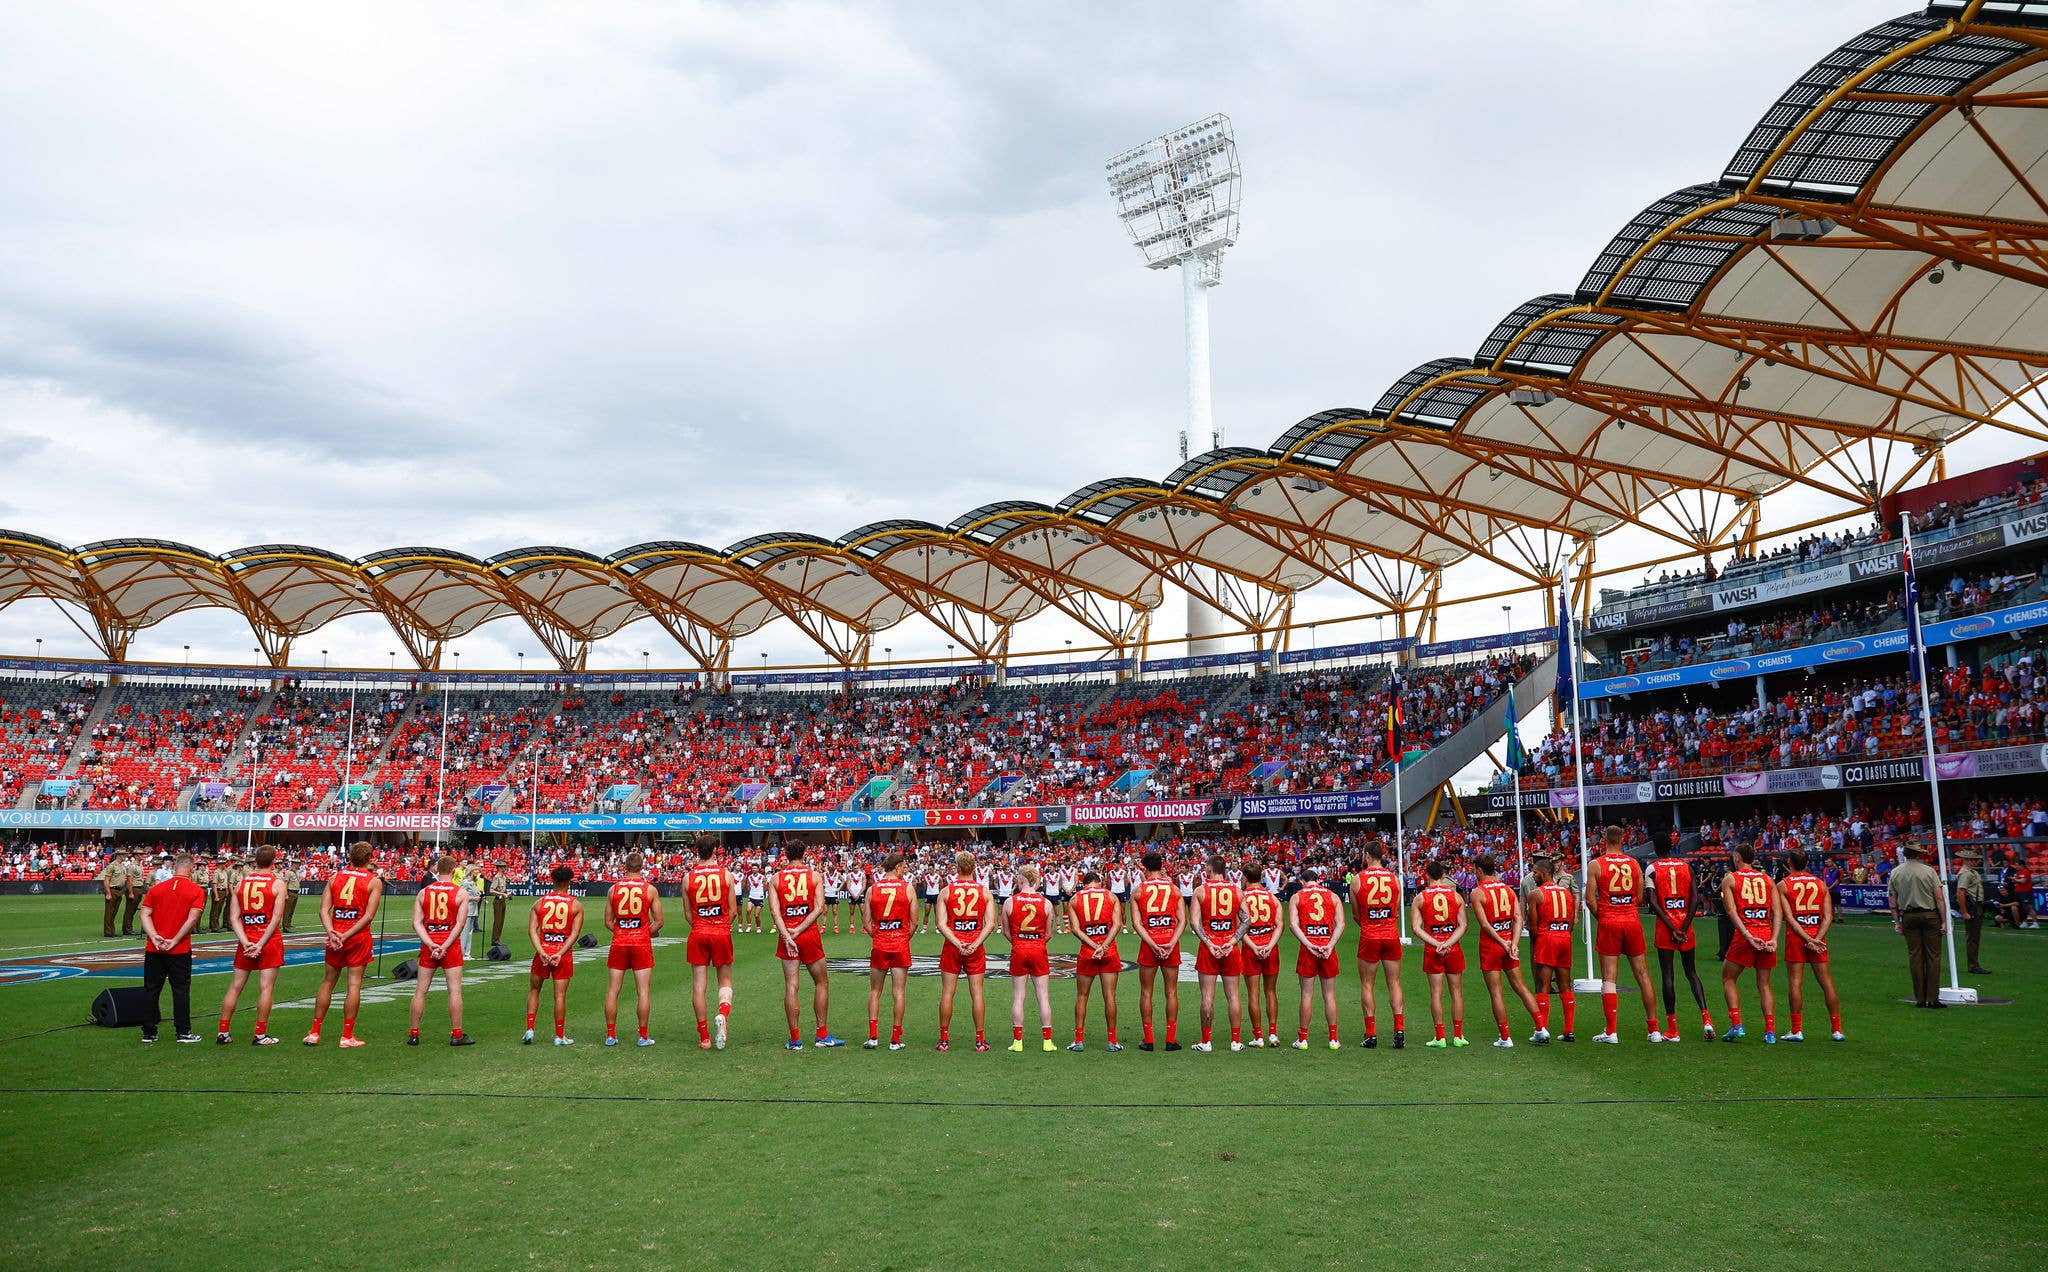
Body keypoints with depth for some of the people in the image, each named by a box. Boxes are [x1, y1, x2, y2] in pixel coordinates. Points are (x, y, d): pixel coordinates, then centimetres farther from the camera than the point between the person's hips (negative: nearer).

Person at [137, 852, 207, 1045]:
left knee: (151, 990, 10)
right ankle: (184, 1032, 7)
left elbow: (145, 914, -1)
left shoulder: (156, 888, 6)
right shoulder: (197, 891, -4)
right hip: (180, 950, -3)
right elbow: (193, 918, -13)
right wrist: (174, 941, -9)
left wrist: (154, 937, -8)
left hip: (153, 949, 3)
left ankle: (148, 1032, 15)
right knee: (181, 990, 4)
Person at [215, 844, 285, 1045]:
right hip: (270, 940, -4)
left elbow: (233, 918, 0)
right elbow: (276, 918, -12)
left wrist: (246, 943, -5)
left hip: (246, 941, 4)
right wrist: (261, 944, -11)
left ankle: (222, 1032, 15)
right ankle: (260, 1035, 0)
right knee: (266, 988, -1)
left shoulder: (241, 883, 7)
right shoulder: (277, 884, -5)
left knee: (235, 986, 12)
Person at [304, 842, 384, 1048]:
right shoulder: (374, 882, -4)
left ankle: (314, 1033, 19)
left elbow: (324, 909, -3)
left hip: (335, 935, 3)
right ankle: (347, 1036, 3)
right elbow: (369, 915, -13)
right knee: (354, 985, 1)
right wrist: (346, 936, -11)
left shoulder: (335, 877, 6)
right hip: (359, 937, -3)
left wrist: (332, 933, -10)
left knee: (327, 982, 14)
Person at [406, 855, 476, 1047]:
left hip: (428, 945, 3)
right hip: (451, 944, -3)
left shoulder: (423, 892, 6)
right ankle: (456, 1035, 3)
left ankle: (413, 1034, 13)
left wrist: (431, 944, -8)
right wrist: (445, 946, -10)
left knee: (420, 991, 9)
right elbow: (460, 923, -10)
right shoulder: (461, 892, -2)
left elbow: (416, 923, -2)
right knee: (455, 990, 1)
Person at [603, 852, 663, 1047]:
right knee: (643, 991, 3)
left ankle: (610, 1035, 10)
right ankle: (643, 1037, 4)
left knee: (612, 991, 8)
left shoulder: (613, 889, 3)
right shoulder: (650, 889, -2)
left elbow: (608, 922, 6)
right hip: (641, 943, -2)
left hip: (619, 943, 2)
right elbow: (659, 921, -2)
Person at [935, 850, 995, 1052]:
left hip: (951, 946, -1)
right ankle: (980, 1040, 7)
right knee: (977, 993, 5)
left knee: (947, 993, 6)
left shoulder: (945, 891, -1)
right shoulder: (985, 891, 2)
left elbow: (941, 924, -9)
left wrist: (957, 943, -12)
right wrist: (975, 945, -10)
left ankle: (944, 1040, 9)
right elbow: (990, 923, -6)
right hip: (976, 947, 1)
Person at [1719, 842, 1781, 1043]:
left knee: (1728, 979, 10)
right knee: (1764, 984, 13)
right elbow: (1777, 912, 3)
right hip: (1767, 935, 3)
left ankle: (1736, 1025, -2)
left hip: (1744, 936, -3)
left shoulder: (1730, 879, 4)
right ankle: (1770, 1030, 5)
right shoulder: (1767, 879, 13)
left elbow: (1732, 912, -9)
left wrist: (1748, 936, -13)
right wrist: (1774, 939, -4)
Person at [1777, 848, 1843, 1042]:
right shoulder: (1820, 883, 8)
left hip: (1796, 936, -3)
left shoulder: (1783, 885, -2)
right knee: (1826, 981, 8)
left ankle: (1797, 1030, -3)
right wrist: (1817, 938, -8)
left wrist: (1808, 939, -12)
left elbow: (1789, 917, -10)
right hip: (1818, 935, 3)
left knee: (1795, 982, -1)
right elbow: (1828, 916, -1)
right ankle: (1837, 1029, 12)